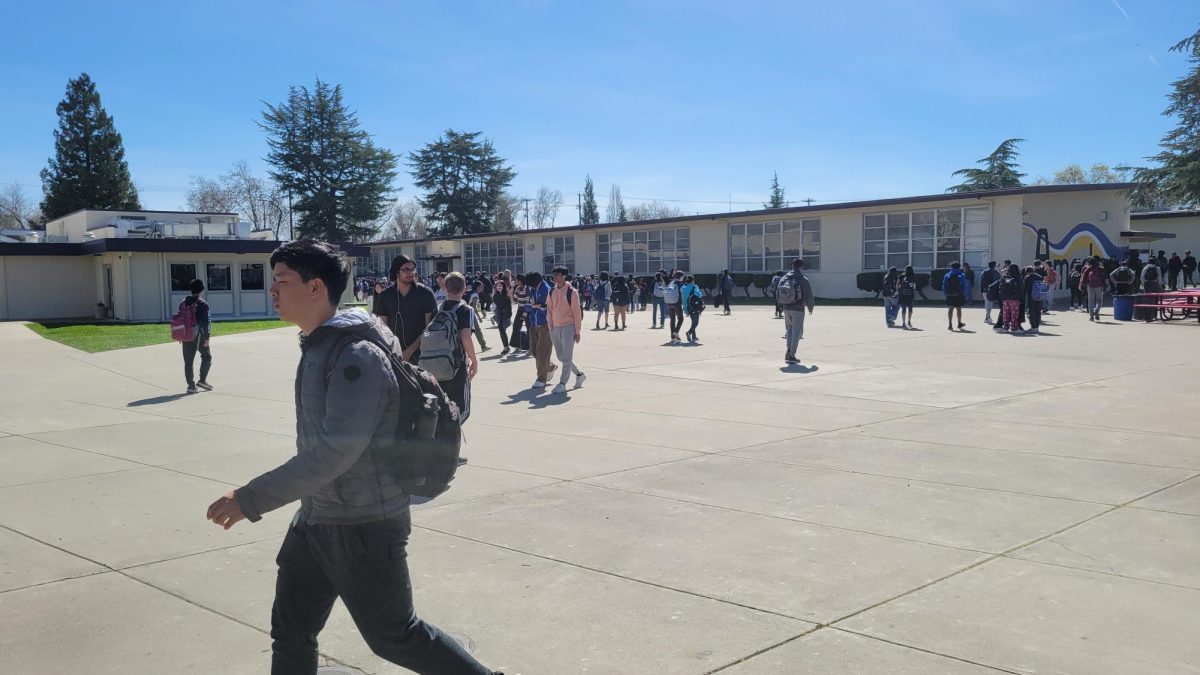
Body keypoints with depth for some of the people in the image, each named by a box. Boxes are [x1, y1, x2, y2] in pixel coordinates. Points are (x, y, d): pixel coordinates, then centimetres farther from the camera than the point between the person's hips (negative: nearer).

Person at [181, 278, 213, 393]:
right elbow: (207, 321, -13)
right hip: (199, 335, -4)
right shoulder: (203, 304, -8)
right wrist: (207, 337, -10)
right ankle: (202, 380, 3)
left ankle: (191, 385, 5)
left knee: (188, 361, 6)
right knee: (206, 357, 13)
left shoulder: (184, 302, 8)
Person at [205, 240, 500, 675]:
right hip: (316, 519, 9)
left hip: (364, 526, -9)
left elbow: (336, 449, -30)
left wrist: (252, 499, -28)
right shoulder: (318, 346, 7)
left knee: (394, 637, 7)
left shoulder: (356, 356, -23)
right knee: (290, 632, 14)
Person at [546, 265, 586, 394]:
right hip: (556, 328, 7)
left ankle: (562, 383, -2)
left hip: (568, 327, -6)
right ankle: (579, 374, 30)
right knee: (561, 356, 13)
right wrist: (550, 328, 6)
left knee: (567, 357, -5)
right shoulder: (552, 292, 7)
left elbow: (577, 313, -8)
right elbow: (549, 310, 11)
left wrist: (578, 331, -8)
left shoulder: (571, 292, -9)